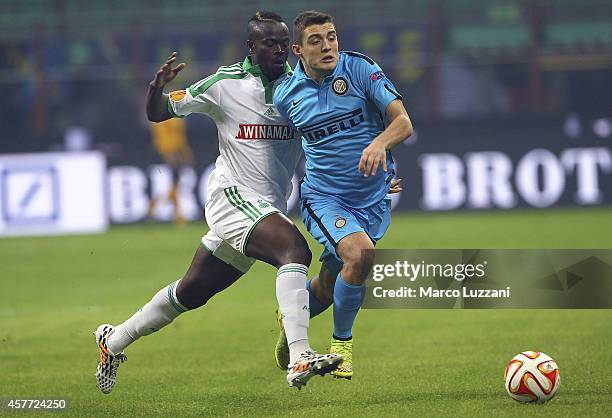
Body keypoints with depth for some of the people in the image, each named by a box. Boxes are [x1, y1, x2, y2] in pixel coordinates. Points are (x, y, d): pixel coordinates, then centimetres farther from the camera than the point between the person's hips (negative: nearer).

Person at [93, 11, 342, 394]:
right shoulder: (226, 84, -5)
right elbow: (158, 113, 2)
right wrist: (157, 87, -19)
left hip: (270, 208, 5)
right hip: (233, 195, -5)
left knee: (191, 293, 15)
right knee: (295, 249, -31)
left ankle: (114, 340, 35)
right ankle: (299, 359, -40)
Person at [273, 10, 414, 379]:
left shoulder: (359, 69, -9)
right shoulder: (286, 95, -3)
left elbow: (403, 122, -14)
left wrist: (380, 143, -34)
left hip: (373, 198, 1)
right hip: (323, 197, -1)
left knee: (328, 288, 9)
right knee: (359, 252, -29)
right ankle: (342, 342, -6)